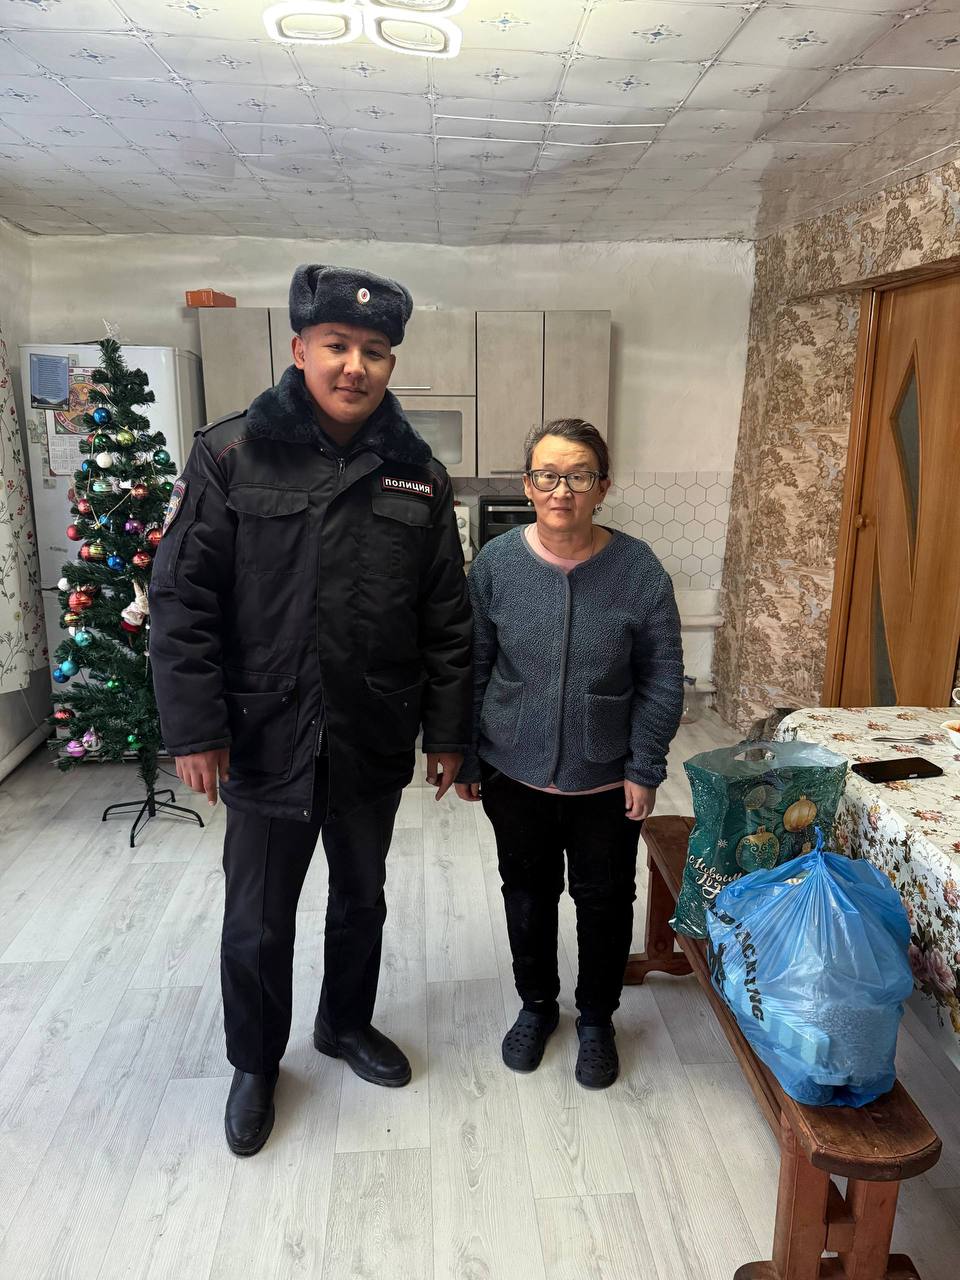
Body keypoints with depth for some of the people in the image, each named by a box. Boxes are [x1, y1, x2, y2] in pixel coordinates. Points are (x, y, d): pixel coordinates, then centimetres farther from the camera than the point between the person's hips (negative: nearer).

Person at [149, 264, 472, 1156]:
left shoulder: (418, 474, -1)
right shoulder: (230, 455, -9)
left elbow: (446, 621, 2)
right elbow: (180, 600, -9)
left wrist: (448, 732, 3)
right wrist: (194, 728, -13)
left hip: (374, 742, 3)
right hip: (266, 740, -2)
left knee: (362, 897, 22)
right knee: (258, 921, 14)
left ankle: (346, 1023, 49)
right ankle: (255, 1065, 40)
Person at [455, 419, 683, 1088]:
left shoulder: (638, 568, -13)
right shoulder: (496, 562, -9)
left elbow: (662, 680, -6)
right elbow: (472, 667, -2)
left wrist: (645, 768, -8)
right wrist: (465, 756, 0)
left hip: (606, 778, -1)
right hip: (515, 772, 1)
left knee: (605, 899, 15)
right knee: (528, 892, 18)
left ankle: (597, 1019, 40)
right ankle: (537, 1004, 44)